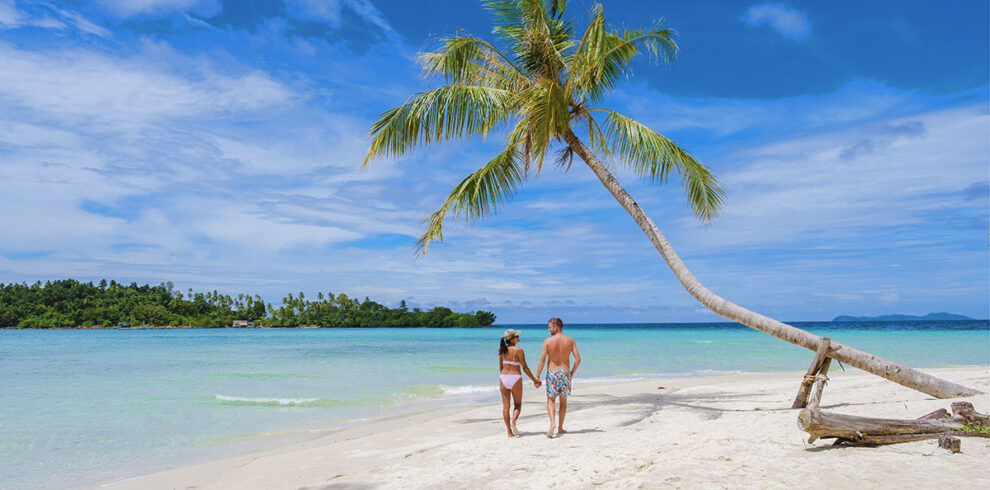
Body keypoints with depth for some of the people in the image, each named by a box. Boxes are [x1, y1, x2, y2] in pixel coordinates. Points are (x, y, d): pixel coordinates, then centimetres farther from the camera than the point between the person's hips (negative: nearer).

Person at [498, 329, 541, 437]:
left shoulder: (502, 350, 4)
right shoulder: (519, 350, -10)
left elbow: (501, 367, 11)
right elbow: (525, 368, -10)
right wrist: (534, 379, -2)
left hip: (503, 379, 4)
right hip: (515, 379, -4)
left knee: (506, 405, 7)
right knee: (518, 404, 13)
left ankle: (509, 431, 6)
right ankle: (513, 421, -14)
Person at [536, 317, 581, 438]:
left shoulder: (547, 341, -7)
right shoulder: (570, 341, 0)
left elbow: (542, 360, -10)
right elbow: (578, 359, -4)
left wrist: (537, 377, -5)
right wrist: (572, 373, 9)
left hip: (552, 373, -2)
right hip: (565, 372, 2)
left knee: (550, 400, 6)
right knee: (563, 401, 14)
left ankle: (552, 423, -18)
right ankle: (560, 428, 19)